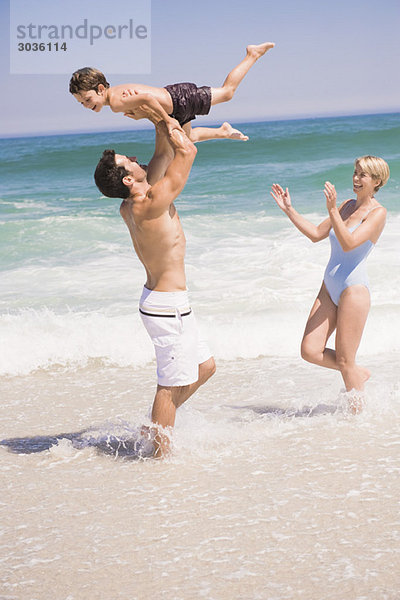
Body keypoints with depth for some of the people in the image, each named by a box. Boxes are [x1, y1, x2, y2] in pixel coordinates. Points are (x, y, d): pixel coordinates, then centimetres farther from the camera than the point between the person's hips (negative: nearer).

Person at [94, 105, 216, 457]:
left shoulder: (130, 207, 4)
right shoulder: (151, 206, -23)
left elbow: (165, 154, 14)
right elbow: (187, 151, -18)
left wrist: (160, 123, 6)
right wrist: (159, 117, -7)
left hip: (164, 300, 10)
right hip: (167, 305, -10)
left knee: (204, 367, 20)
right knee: (172, 384, 1)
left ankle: (157, 426, 29)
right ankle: (161, 454, 11)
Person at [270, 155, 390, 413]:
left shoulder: (378, 213, -9)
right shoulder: (347, 206, 15)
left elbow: (348, 244, -22)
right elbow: (316, 234, 17)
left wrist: (332, 210, -30)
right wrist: (289, 210, 11)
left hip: (354, 289, -7)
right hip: (329, 288, 7)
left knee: (344, 361, -2)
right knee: (310, 351, 0)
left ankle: (357, 413, 15)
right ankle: (359, 374, 22)